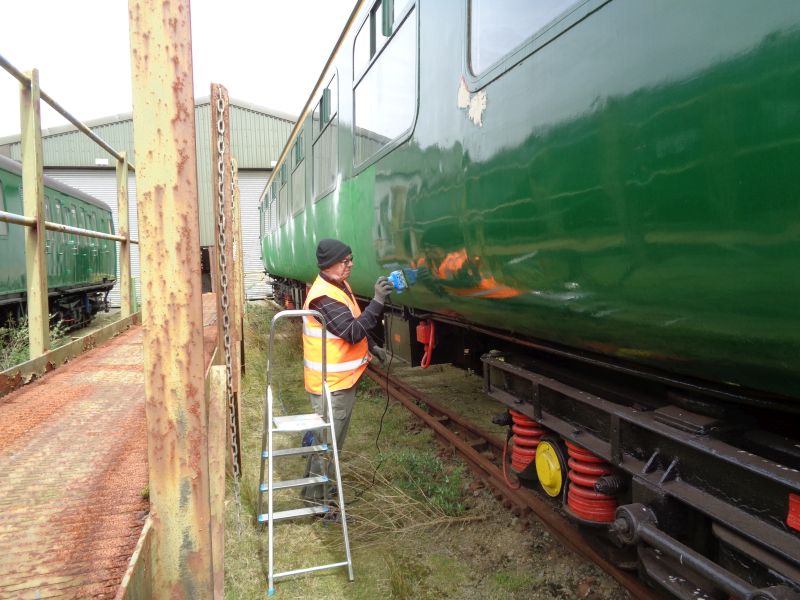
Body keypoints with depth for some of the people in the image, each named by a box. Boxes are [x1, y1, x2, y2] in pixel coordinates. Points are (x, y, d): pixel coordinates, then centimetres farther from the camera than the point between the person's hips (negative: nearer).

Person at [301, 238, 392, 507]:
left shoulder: (340, 286, 9)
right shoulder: (324, 297, -24)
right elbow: (353, 332, -29)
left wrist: (371, 345, 16)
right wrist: (377, 301, -30)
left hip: (342, 379, 10)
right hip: (330, 383, -10)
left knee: (333, 437, 22)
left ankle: (323, 482, 38)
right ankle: (315, 495, 14)